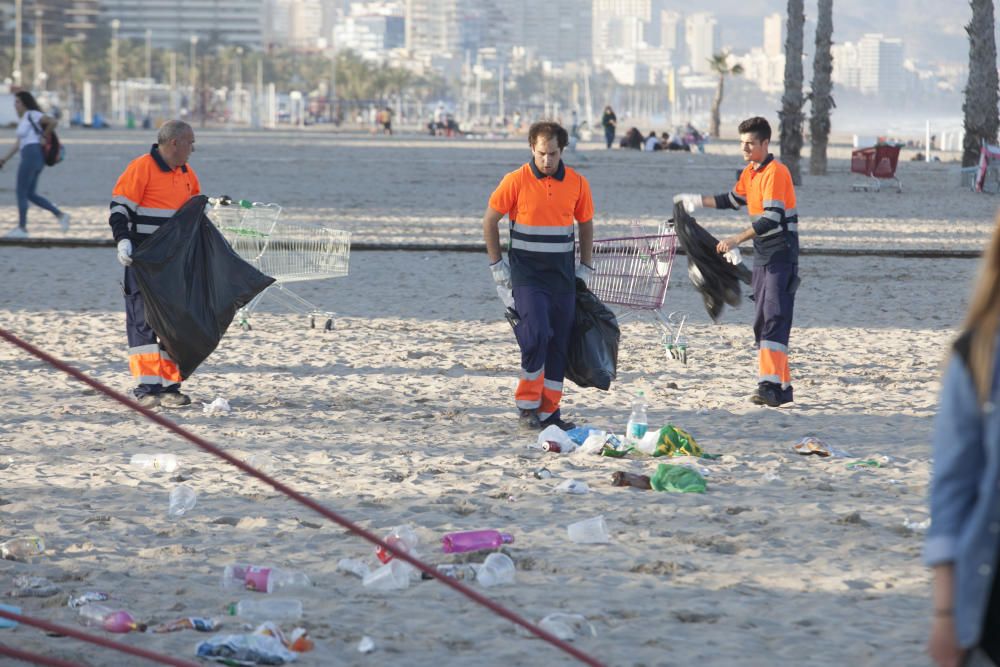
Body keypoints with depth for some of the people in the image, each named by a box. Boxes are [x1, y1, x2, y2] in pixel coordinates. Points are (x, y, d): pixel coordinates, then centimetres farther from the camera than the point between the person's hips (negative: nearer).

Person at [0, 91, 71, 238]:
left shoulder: (32, 115, -8)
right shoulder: (23, 118, 21)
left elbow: (54, 121, -19)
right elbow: (19, 143, 23)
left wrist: (45, 137, -8)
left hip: (31, 156, -10)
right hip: (36, 159, 10)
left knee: (21, 192, -2)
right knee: (30, 194, 12)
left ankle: (22, 228, 2)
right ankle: (60, 215, 6)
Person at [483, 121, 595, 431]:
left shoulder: (577, 183, 3)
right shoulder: (516, 181, -7)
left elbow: (585, 225, 16)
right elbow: (490, 221, 2)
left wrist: (586, 267, 12)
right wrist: (497, 265, 0)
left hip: (563, 275, 4)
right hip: (526, 274, -4)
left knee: (560, 344, 3)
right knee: (536, 335, -18)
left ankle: (549, 411, 12)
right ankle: (526, 405, -4)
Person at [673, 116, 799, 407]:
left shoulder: (775, 172, -15)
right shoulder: (749, 172, 13)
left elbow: (771, 218, -24)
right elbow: (733, 200, 31)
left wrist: (738, 239, -28)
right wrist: (696, 201, 29)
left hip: (781, 254, -9)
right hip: (762, 255, 9)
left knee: (774, 318, -17)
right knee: (761, 322, 7)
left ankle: (771, 385, -24)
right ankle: (781, 386, 10)